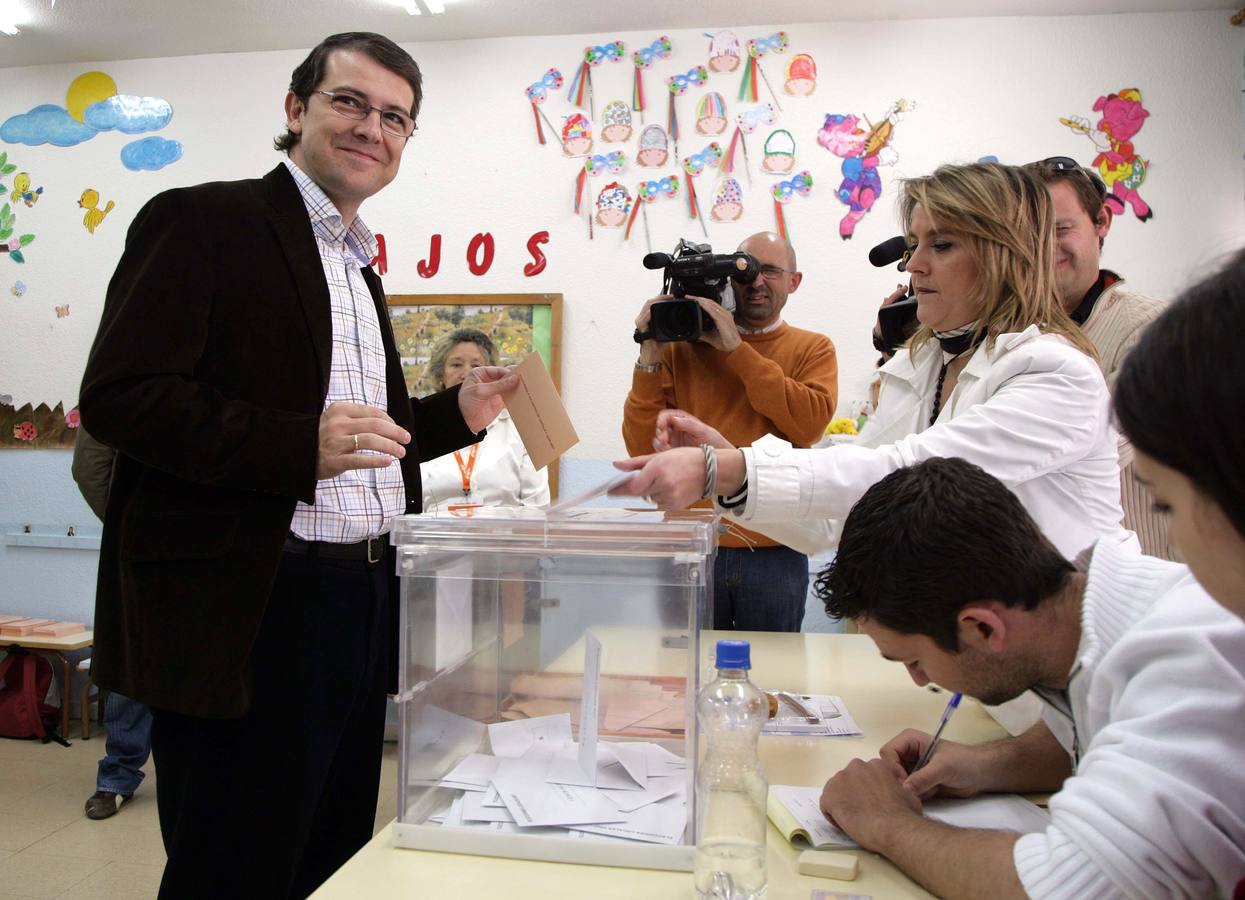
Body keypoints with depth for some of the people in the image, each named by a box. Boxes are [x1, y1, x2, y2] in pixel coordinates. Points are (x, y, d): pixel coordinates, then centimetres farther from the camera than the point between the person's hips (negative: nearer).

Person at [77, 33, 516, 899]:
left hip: (361, 605, 8)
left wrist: (456, 412, 8)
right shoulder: (203, 222, -6)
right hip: (250, 615, -8)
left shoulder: (359, 265, 18)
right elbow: (120, 396, -16)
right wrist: (302, 445, -27)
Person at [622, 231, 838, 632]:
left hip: (774, 551, 0)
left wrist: (737, 348, -14)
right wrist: (650, 355, -9)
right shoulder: (682, 347, 5)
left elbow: (810, 423, -16)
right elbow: (642, 448, -2)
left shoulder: (812, 349, 5)